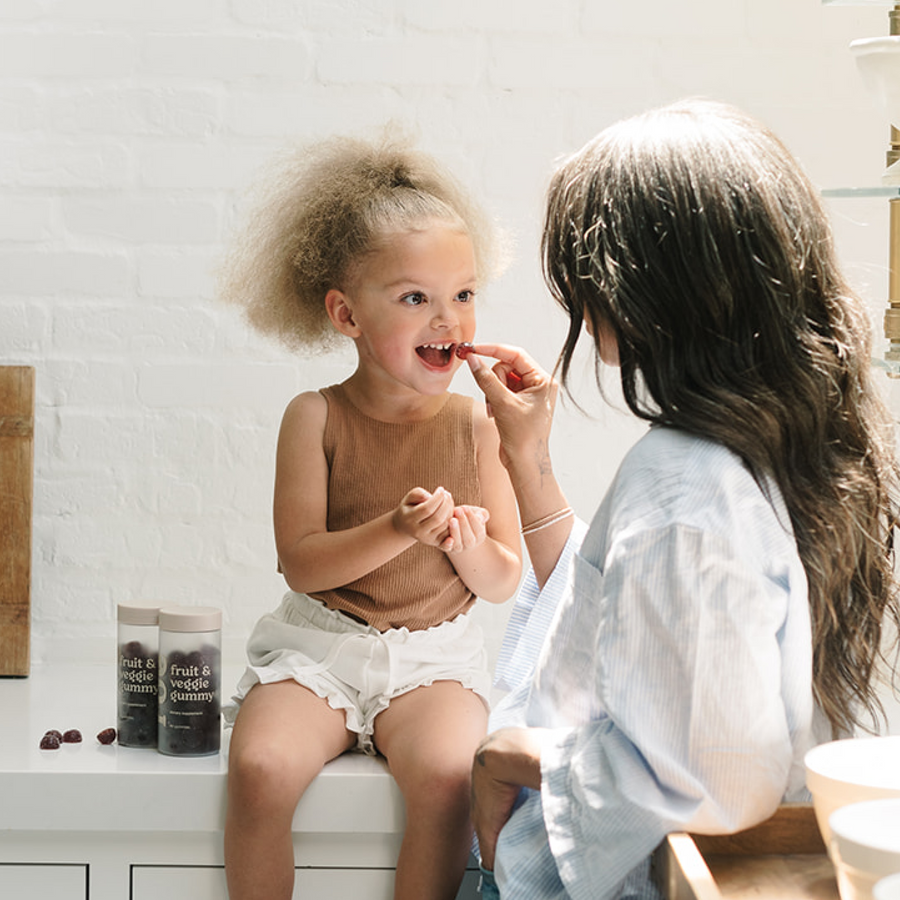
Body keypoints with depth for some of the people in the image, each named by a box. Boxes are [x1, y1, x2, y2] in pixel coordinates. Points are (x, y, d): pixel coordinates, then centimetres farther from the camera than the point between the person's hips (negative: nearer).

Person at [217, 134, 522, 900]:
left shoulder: (475, 426, -1)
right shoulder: (317, 418, -4)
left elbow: (506, 582, 4)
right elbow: (301, 563, -10)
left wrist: (471, 549, -18)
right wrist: (396, 531, -24)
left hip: (434, 655, 1)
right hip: (322, 644, 0)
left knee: (446, 776, -28)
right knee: (260, 767, -26)